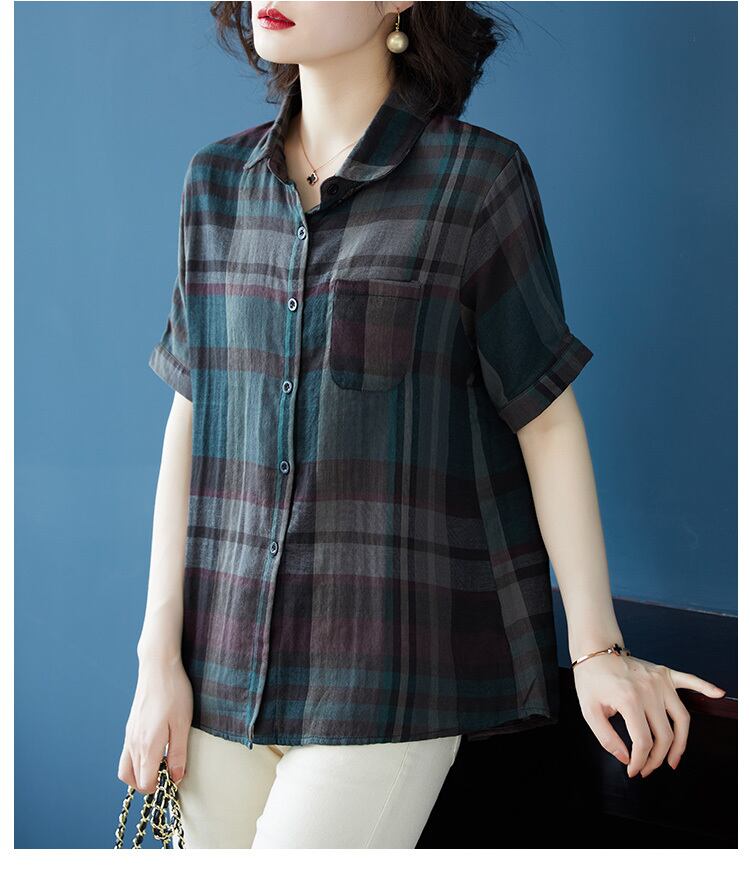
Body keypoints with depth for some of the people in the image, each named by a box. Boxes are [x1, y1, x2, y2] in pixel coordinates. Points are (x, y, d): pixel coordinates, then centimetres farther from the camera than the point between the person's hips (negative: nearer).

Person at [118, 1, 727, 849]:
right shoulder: (217, 181, 7)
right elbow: (190, 418, 7)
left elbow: (548, 419, -2)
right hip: (226, 659, 5)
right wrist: (159, 653, 4)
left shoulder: (478, 176, -5)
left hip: (387, 662, -4)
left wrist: (596, 647, -2)